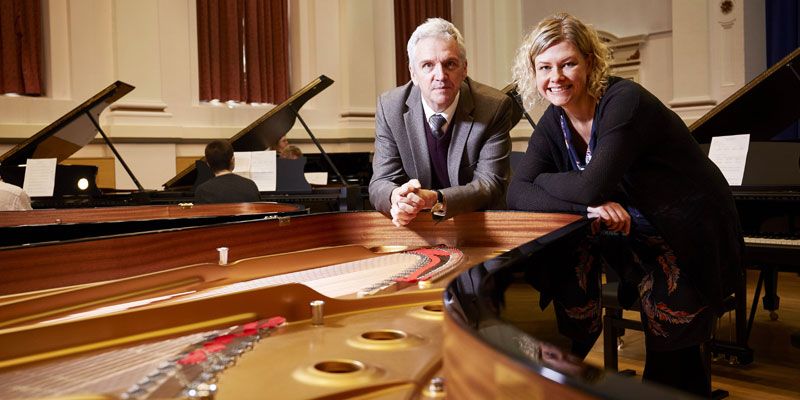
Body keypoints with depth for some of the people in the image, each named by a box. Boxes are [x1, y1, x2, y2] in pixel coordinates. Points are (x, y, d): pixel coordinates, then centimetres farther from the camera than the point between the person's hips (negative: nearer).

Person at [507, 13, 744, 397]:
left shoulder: (624, 100, -23)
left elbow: (591, 187, -33)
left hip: (690, 239, -6)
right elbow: (517, 193, -15)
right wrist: (588, 205, -30)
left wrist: (541, 178, -13)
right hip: (631, 234, 6)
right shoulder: (554, 122, -3)